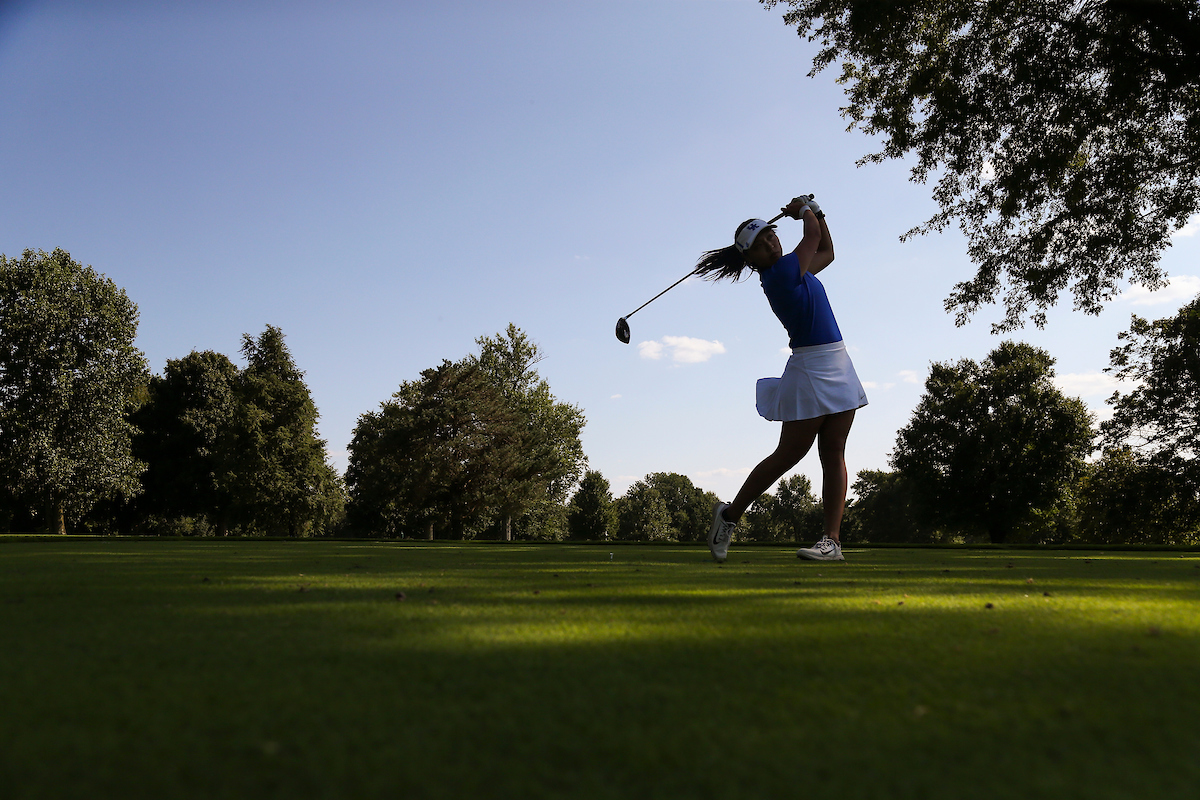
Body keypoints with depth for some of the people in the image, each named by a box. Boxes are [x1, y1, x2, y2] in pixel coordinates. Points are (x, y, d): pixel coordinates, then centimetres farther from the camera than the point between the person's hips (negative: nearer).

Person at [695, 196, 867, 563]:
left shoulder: (794, 270, 13)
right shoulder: (781, 273, -14)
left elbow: (826, 252, 31)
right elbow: (813, 235, -2)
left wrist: (817, 213, 19)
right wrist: (805, 210, 18)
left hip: (837, 369, 9)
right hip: (810, 369, -8)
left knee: (833, 454, 0)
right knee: (788, 455, -5)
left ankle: (832, 540, -2)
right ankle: (730, 514, 10)